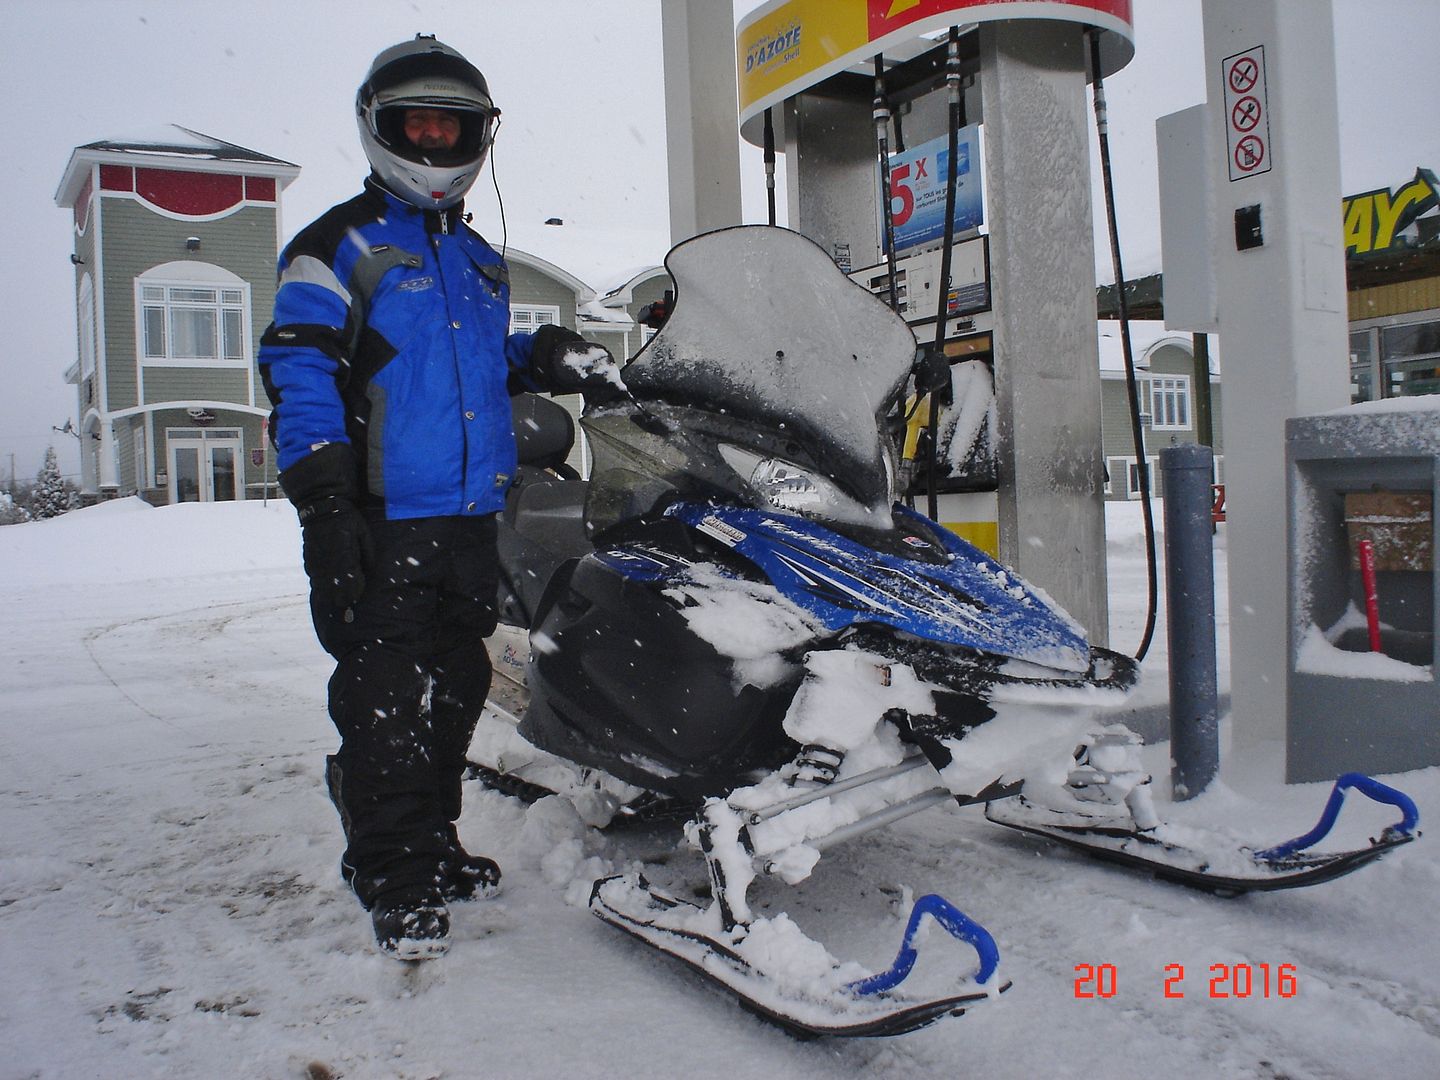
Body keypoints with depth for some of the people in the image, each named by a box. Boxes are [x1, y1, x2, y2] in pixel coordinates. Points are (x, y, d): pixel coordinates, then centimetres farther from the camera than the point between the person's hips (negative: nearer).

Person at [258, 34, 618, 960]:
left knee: (454, 692, 13)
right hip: (380, 518, -6)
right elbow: (299, 370, -9)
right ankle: (396, 880, 6)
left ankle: (432, 843, 27)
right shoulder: (339, 244, -1)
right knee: (387, 701, -5)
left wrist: (541, 360, 9)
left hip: (471, 518, 7)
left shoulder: (482, 262, 20)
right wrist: (322, 502, -19)